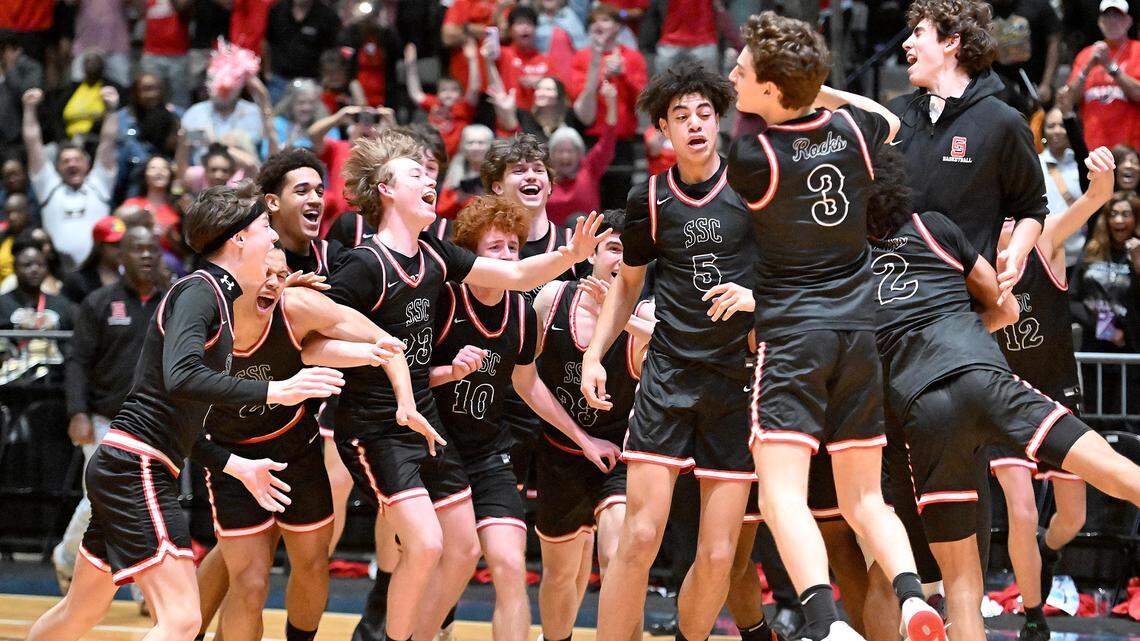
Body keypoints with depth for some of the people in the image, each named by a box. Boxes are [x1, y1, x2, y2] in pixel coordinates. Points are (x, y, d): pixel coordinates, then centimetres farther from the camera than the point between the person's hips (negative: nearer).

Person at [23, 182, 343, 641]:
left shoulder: (219, 299, 18)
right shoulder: (199, 290, -11)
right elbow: (180, 377, -29)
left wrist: (237, 466, 19)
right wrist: (273, 391, -27)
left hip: (120, 466, 10)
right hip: (137, 467, -10)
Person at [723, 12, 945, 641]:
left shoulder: (750, 154, -11)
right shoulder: (850, 128, 4)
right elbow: (892, 121, 29)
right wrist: (822, 92, 25)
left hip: (791, 333, -6)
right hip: (860, 329, 6)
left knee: (781, 496, -14)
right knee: (862, 500, 13)